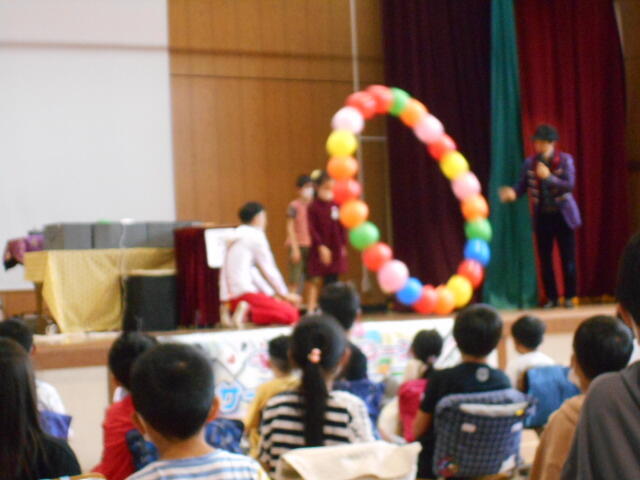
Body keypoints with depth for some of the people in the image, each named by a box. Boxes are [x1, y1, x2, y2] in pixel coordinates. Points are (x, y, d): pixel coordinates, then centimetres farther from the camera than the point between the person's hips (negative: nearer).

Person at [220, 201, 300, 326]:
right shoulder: (255, 235, -4)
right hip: (245, 292, -9)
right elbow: (268, 269, -3)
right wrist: (284, 294, 6)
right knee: (291, 315, -14)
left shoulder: (237, 237, 21)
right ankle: (248, 312, -21)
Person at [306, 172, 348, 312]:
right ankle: (311, 309, 0)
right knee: (317, 280, -3)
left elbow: (342, 227, 9)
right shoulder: (313, 207, -8)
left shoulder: (336, 205, 4)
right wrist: (321, 246, -17)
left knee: (332, 280, 7)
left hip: (336, 249, 4)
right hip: (320, 249, -4)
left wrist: (343, 245, 6)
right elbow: (312, 229, -12)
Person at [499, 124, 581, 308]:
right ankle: (551, 298, 13)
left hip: (563, 215, -2)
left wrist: (549, 177, -29)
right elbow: (522, 185, -1)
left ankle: (569, 297, 13)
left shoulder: (565, 160, -7)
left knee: (568, 258, 2)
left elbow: (570, 185, -16)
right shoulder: (530, 163, 0)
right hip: (542, 217, 2)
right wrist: (513, 192, -23)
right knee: (545, 259, 3)